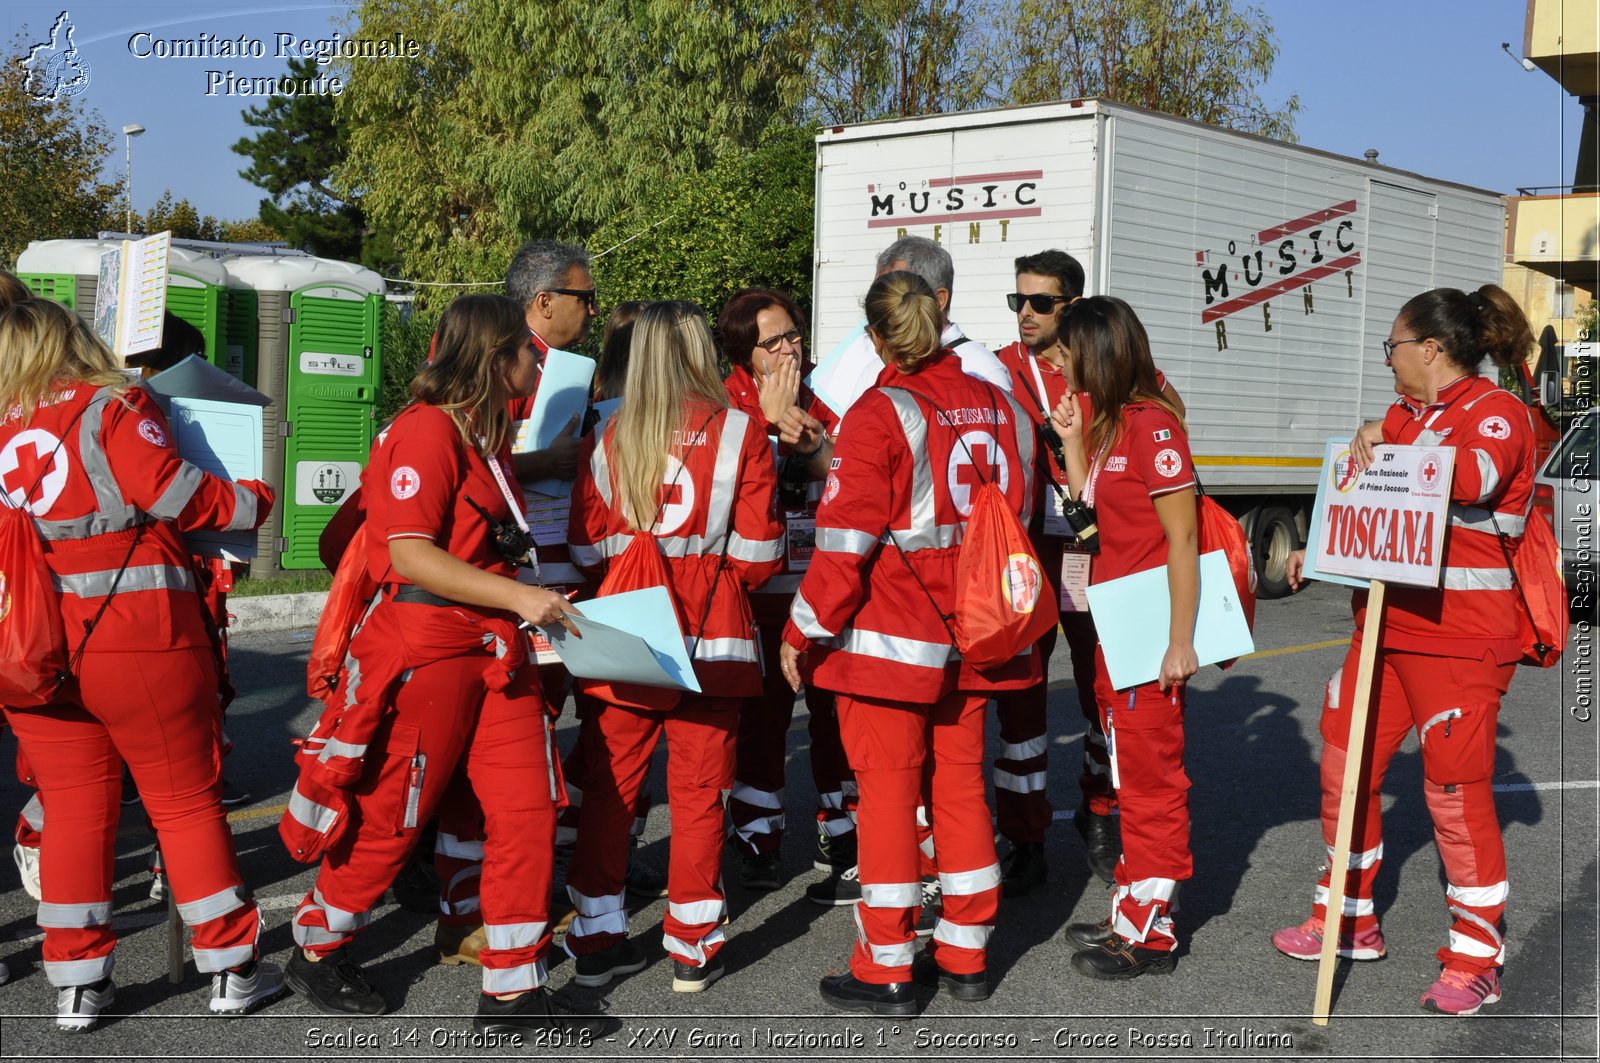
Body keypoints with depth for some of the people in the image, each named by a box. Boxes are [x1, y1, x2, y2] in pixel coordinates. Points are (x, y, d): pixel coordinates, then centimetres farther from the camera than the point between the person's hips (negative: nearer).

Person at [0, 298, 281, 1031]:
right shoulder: (113, 409, -5)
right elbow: (171, 493, -13)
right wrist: (255, 500, 1)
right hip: (137, 641, -4)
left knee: (74, 809, 12)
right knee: (186, 802, 6)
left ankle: (77, 984, 16)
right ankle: (230, 968, 14)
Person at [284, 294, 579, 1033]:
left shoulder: (490, 436, 17)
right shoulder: (425, 431, -13)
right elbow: (410, 554, -20)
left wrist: (533, 601, 20)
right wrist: (516, 597, -23)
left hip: (497, 652, 8)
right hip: (426, 649, -8)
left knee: (526, 810, 1)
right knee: (390, 817, 5)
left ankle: (511, 992, 10)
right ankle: (316, 951, 29)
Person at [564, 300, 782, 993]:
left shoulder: (606, 438, 2)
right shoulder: (740, 433, -4)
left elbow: (588, 551, 6)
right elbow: (756, 553, -3)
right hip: (710, 634, -2)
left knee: (610, 784, 10)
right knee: (698, 788, 6)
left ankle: (596, 940, 18)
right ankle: (693, 949, 13)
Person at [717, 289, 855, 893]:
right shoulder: (730, 404, -1)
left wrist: (807, 433, -15)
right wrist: (769, 417, -14)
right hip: (763, 589, -2)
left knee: (837, 708, 6)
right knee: (762, 713, 2)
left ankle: (841, 834, 20)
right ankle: (758, 843, 14)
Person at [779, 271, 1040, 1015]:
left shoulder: (880, 414, -13)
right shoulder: (996, 405, 5)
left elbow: (845, 542, -16)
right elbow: (1017, 516, 12)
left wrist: (802, 632, -8)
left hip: (890, 639, -6)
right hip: (970, 639, 6)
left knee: (886, 791, 2)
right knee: (960, 785, 14)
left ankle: (885, 972, 8)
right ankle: (964, 956, 23)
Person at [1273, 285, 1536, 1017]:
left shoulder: (1496, 413, -10)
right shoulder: (1403, 415, 15)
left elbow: (1473, 478, -32)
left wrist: (1384, 447, -25)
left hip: (1459, 641, -8)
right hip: (1385, 628, 9)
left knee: (1456, 792, -3)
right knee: (1345, 771, 12)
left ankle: (1477, 961, 11)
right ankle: (1349, 922, 28)